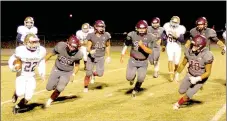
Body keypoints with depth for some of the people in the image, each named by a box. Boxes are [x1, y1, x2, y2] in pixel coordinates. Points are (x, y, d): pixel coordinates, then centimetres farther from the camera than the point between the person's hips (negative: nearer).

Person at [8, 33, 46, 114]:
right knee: (20, 93, -24)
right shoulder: (21, 51, -23)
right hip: (21, 75, -3)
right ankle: (16, 94, 15)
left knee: (28, 97, -5)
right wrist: (14, 67, -29)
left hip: (31, 77, 3)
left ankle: (17, 107, 24)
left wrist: (42, 73, -1)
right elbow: (12, 60, -9)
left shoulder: (41, 51, -11)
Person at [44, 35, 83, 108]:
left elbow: (77, 65, -3)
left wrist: (74, 74, -18)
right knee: (49, 88, 4)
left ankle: (50, 101, 13)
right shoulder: (60, 46, -27)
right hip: (57, 69, 1)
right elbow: (50, 54, -10)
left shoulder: (78, 54, -23)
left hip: (67, 73, -1)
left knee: (59, 88, -14)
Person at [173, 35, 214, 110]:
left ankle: (179, 103, 25)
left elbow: (208, 72, -22)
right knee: (181, 91, 14)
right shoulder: (189, 51, -17)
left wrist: (197, 79, -31)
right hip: (190, 75, 5)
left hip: (200, 77, -5)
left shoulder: (207, 55, -31)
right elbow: (183, 64, 1)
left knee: (188, 95, -6)